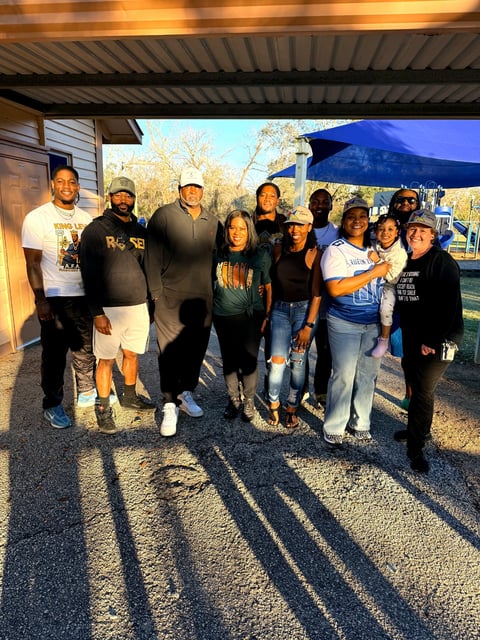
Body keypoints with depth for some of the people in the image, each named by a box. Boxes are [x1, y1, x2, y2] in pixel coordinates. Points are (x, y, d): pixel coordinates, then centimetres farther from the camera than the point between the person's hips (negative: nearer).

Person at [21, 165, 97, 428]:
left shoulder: (86, 219, 9)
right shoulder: (37, 218, -6)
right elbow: (32, 262, -9)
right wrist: (40, 299, -14)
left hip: (85, 295, 4)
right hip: (55, 298, -4)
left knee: (86, 348, 13)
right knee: (55, 353, 4)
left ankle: (87, 393, 30)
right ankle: (52, 405, 19)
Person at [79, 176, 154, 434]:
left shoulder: (141, 232, 10)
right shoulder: (95, 230, -5)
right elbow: (89, 274, -10)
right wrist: (97, 312, -15)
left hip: (139, 306, 5)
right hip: (109, 308, -4)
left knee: (132, 354, 15)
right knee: (106, 359, 3)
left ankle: (130, 396, 33)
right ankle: (103, 409, 17)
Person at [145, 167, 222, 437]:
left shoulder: (213, 222, 11)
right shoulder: (164, 216, -2)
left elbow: (218, 258, 17)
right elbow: (152, 258, -4)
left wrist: (214, 293, 13)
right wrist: (157, 293, -8)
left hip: (203, 300, 4)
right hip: (171, 298, -4)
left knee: (196, 350, 11)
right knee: (171, 351, -3)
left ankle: (186, 393, 29)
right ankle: (170, 405, 8)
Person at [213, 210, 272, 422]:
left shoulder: (261, 255, -1)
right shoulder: (219, 255, 5)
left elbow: (269, 287, 2)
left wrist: (268, 316, -3)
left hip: (251, 316, -2)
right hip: (224, 317, 2)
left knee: (248, 360, 0)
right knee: (229, 360, 11)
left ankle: (249, 401, 22)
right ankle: (233, 399, 30)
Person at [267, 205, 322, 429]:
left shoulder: (314, 254, -7)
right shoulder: (279, 250, 3)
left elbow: (316, 293, -9)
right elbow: (272, 282, 9)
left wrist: (308, 325, -12)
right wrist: (268, 311, 4)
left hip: (304, 310, -2)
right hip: (280, 309, 2)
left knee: (298, 363, 3)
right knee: (277, 361, -4)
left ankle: (292, 409, 22)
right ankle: (274, 404, 19)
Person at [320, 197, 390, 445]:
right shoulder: (336, 250, -9)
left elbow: (386, 280, 23)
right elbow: (335, 289, -23)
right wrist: (373, 273, -19)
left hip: (374, 324, 5)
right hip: (344, 324, -5)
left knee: (368, 375, 12)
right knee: (343, 376, 0)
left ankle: (360, 423, 29)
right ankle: (333, 427, 17)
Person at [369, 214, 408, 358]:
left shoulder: (400, 253, -16)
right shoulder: (373, 247, -3)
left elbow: (391, 276, -22)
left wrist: (378, 261, -26)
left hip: (389, 286, -5)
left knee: (385, 308, -28)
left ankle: (384, 340, -6)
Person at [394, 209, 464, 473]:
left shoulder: (441, 261, -12)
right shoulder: (404, 262, 10)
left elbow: (449, 303, -20)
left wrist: (433, 340, -22)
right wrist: (402, 329, 10)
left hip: (439, 339, -7)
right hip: (411, 336, 7)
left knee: (423, 389, -3)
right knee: (415, 384, 16)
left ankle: (416, 446, 10)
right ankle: (419, 429, 37)